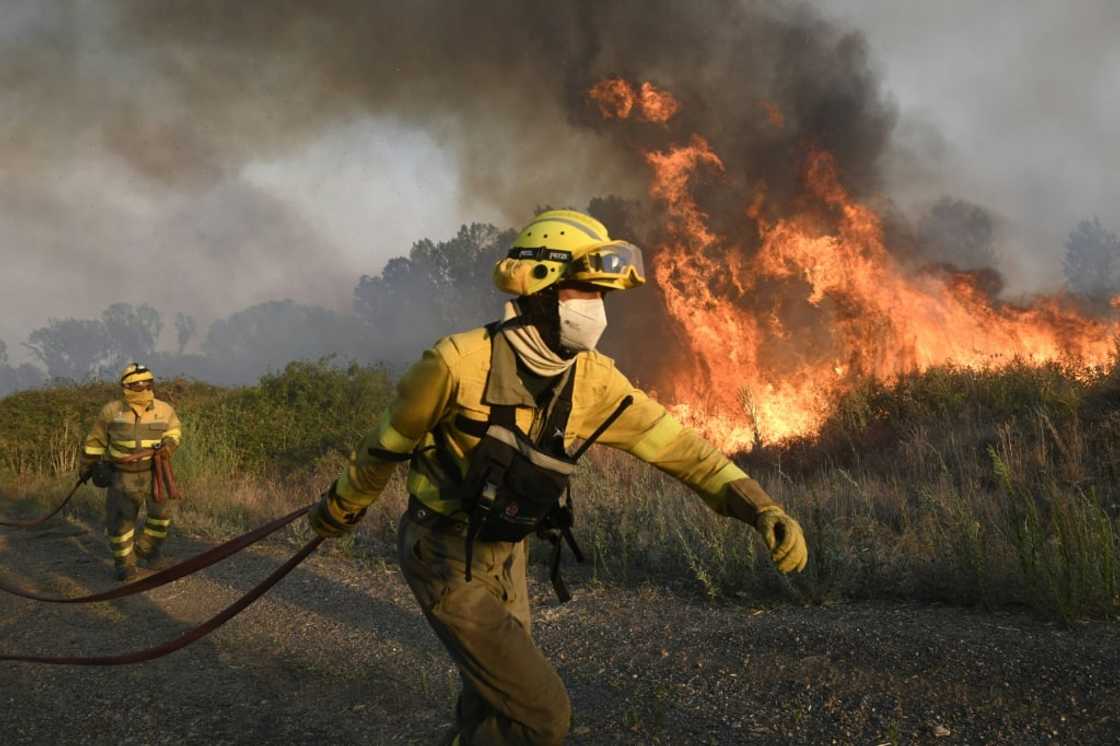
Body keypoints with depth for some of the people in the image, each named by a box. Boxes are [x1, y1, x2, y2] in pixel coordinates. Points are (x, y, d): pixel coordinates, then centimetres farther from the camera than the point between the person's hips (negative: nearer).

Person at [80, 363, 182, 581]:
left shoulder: (163, 409, -10)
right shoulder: (112, 411, -13)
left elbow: (174, 429, 10)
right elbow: (97, 439, 2)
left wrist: (169, 444, -11)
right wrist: (87, 466, 10)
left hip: (152, 470, 2)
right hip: (122, 474, -2)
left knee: (162, 512, -1)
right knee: (120, 519, -2)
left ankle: (147, 548, 26)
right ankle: (125, 563, 17)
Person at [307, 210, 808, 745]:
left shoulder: (590, 379, -8)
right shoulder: (461, 362, -24)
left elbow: (673, 442, -8)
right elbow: (388, 443, -8)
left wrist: (762, 508, -18)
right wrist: (341, 505, 8)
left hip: (505, 556, 6)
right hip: (446, 560, -6)